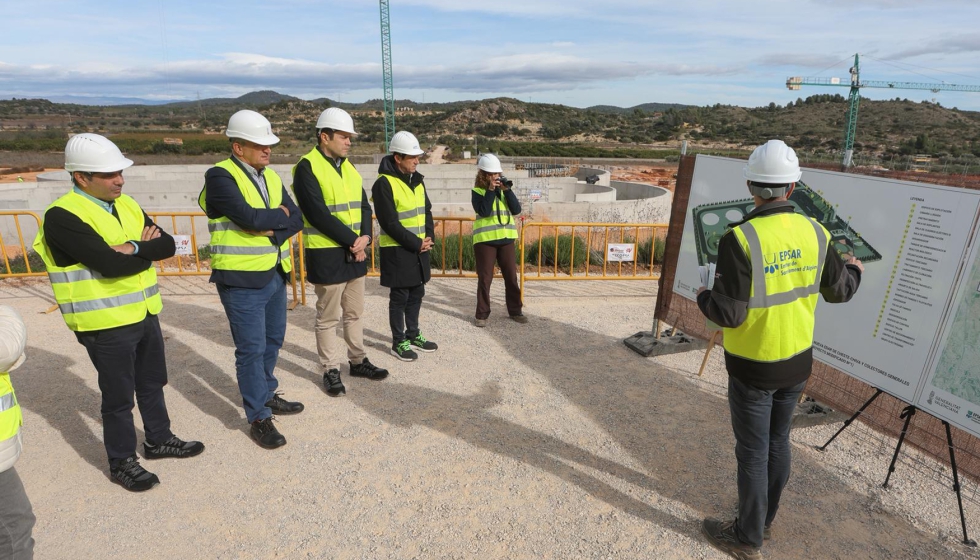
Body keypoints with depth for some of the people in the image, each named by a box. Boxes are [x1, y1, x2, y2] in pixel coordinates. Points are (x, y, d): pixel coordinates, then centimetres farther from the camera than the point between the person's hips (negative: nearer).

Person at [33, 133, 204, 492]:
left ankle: (159, 440, 39)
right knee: (118, 396, 7)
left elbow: (167, 245, -2)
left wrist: (135, 247, -19)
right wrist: (147, 250, -10)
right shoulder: (62, 216, -16)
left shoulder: (127, 205, 7)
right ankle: (121, 462, 25)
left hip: (145, 314, 7)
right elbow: (111, 264, -26)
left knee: (152, 384, 20)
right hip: (106, 324, -7)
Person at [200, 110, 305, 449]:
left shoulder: (270, 177, 10)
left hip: (275, 274, 7)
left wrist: (273, 233, -15)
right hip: (241, 280, -7)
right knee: (251, 349, 0)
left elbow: (296, 219, 3)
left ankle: (267, 395, 38)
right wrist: (279, 214, -7)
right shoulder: (220, 176, -12)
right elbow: (251, 218, -25)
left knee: (273, 341, 18)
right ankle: (259, 418, 14)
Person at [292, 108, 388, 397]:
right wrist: (352, 240, -17)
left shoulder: (349, 168, 12)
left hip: (355, 253, 7)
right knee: (328, 317, 5)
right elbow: (319, 214, -20)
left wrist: (365, 237, -10)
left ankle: (358, 361, 30)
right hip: (327, 255, -7)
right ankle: (331, 370, 18)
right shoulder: (307, 168, -11)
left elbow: (364, 206, 8)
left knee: (354, 313, 17)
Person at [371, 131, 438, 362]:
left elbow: (426, 211, 13)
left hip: (420, 248, 8)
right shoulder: (384, 184, -16)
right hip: (397, 250, -7)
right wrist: (416, 243, -16)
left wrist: (429, 237, -2)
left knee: (416, 293, 15)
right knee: (399, 297, 2)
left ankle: (413, 335, 31)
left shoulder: (417, 180, 9)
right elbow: (390, 223, -19)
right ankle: (398, 342, 16)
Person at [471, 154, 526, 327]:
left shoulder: (503, 189, 10)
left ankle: (515, 310, 21)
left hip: (506, 239, 4)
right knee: (484, 278, 1)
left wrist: (507, 190, -10)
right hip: (485, 240, -4)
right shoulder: (478, 191, -1)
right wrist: (491, 190, -16)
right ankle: (482, 314, 10)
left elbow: (516, 210, -1)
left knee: (511, 277, 8)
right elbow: (484, 212, -17)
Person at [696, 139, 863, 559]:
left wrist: (704, 298, -4)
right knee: (777, 441, 22)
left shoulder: (740, 239, -26)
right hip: (797, 360, 6)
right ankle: (763, 517, 43)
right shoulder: (814, 233, -6)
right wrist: (854, 270, 31)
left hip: (754, 366, -6)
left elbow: (729, 314, -26)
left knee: (752, 451, 9)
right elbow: (838, 290, 8)